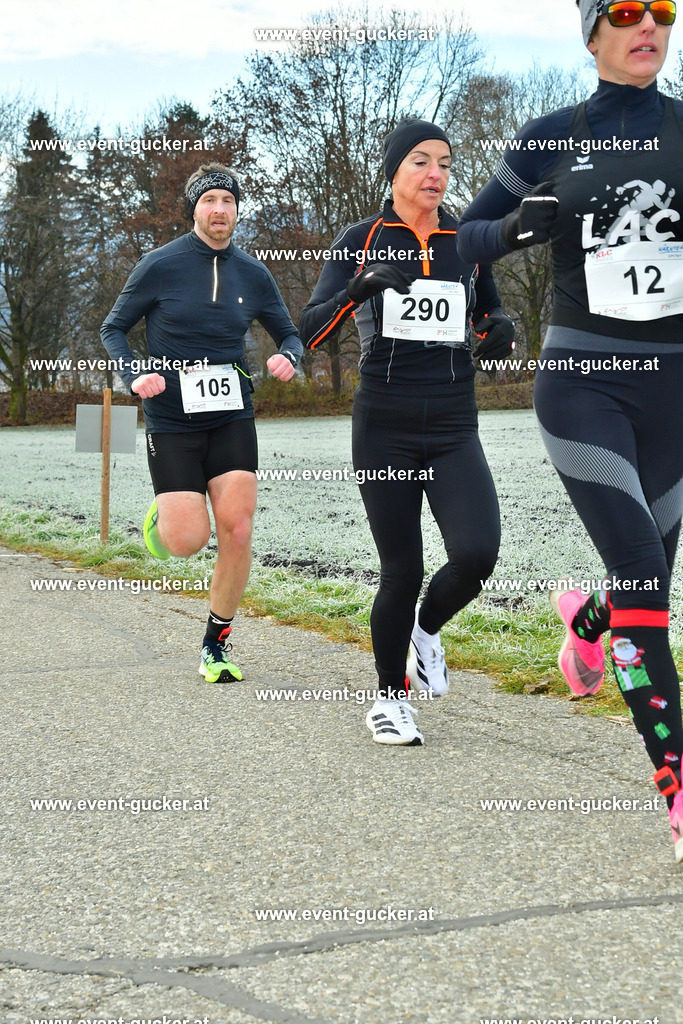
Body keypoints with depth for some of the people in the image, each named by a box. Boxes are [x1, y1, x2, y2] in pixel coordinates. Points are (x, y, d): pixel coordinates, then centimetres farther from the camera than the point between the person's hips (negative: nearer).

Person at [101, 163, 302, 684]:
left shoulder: (253, 274, 3)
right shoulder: (160, 266, -5)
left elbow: (290, 334, 14)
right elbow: (114, 329, 3)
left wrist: (288, 357, -9)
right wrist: (135, 374, -14)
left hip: (232, 418, 3)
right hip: (171, 421, -2)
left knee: (237, 533, -8)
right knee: (189, 541, -10)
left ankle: (217, 643, 10)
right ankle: (163, 518, 28)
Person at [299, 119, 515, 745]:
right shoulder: (362, 241, 1)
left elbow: (491, 313, 23)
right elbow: (310, 332, -7)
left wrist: (499, 329, -2)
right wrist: (362, 286, -25)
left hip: (454, 429, 2)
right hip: (385, 428, -2)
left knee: (476, 554, -18)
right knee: (402, 570, -1)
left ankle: (427, 628, 15)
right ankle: (390, 696, 22)